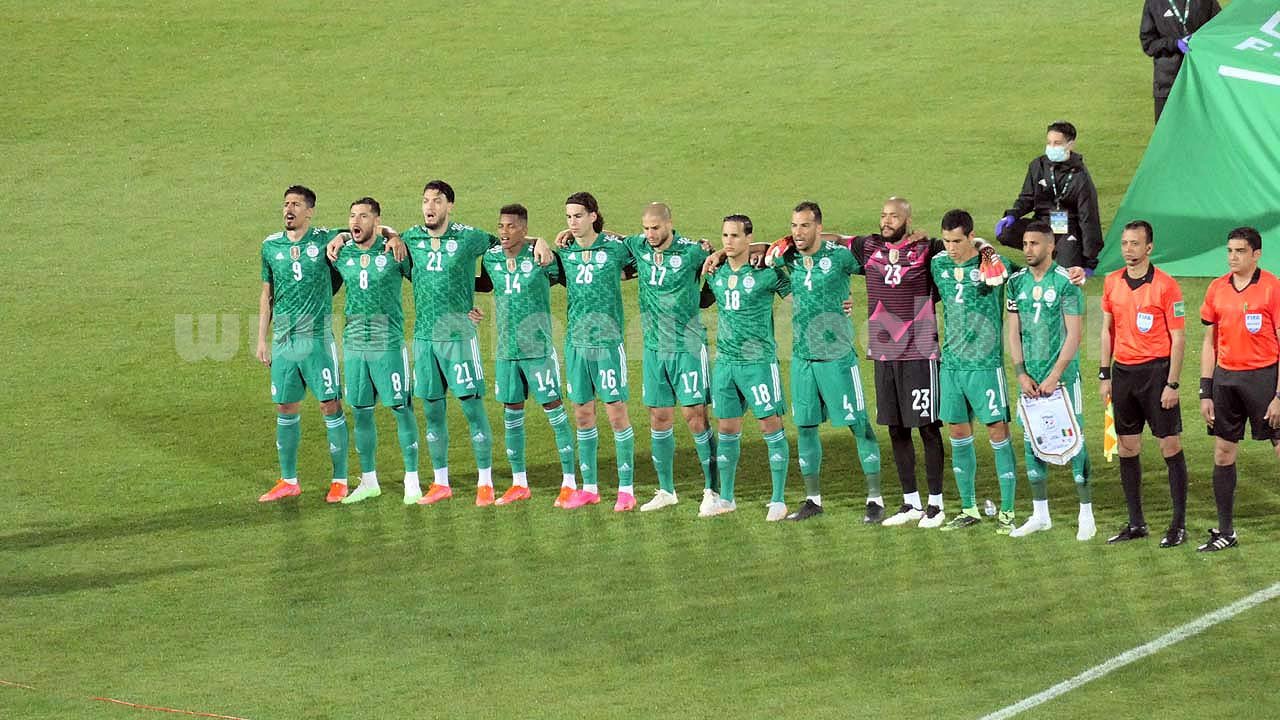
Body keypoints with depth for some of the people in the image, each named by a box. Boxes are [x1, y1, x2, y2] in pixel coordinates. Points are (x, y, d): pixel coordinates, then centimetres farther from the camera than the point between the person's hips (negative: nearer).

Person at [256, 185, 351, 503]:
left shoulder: (326, 240, -3)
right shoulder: (271, 246, 8)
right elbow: (267, 295, 15)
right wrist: (262, 339, 12)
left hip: (317, 337, -4)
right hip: (282, 340, 4)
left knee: (330, 407, -2)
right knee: (285, 409, 8)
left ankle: (340, 480, 6)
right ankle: (288, 481, 18)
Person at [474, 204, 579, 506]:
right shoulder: (491, 259, 4)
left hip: (538, 348, -5)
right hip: (506, 350, 5)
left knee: (555, 411, -2)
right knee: (512, 415, 9)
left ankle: (570, 482, 3)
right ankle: (519, 484, 19)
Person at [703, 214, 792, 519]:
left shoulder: (766, 272, -9)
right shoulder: (715, 273, 7)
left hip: (758, 360, -5)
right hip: (724, 360, 5)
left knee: (771, 426, -3)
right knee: (727, 430, 9)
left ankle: (778, 500, 1)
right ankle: (726, 497, 19)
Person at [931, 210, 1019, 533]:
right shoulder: (938, 264, 5)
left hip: (985, 363, -5)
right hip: (951, 362, 5)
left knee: (998, 433, -4)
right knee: (958, 434, 9)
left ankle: (1007, 511, 1)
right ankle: (969, 509, 18)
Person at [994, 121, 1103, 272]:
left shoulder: (1080, 176, -13)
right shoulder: (1038, 166, -1)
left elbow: (1089, 218, -11)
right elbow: (1027, 197, 13)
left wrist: (1090, 261, -13)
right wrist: (1012, 215, -12)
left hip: (1068, 230, -4)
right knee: (1004, 232, -23)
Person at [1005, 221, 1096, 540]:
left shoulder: (1066, 282, -8)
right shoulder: (1016, 282, 7)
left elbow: (1074, 335, -10)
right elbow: (1014, 333, 9)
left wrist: (1054, 376, -14)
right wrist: (1021, 375, -2)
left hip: (1062, 376, -5)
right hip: (1030, 379, 5)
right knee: (1031, 443, 7)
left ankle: (1087, 516, 3)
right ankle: (1040, 516, 17)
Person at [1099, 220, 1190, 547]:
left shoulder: (1165, 285, -9)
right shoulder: (1112, 282, 7)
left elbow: (1178, 338, -8)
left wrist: (1172, 385, -13)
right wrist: (1105, 375, 9)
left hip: (1156, 371, -5)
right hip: (1123, 372, 5)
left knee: (1171, 447, -3)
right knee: (1127, 449, 8)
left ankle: (1179, 524, 2)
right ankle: (1136, 523, 17)